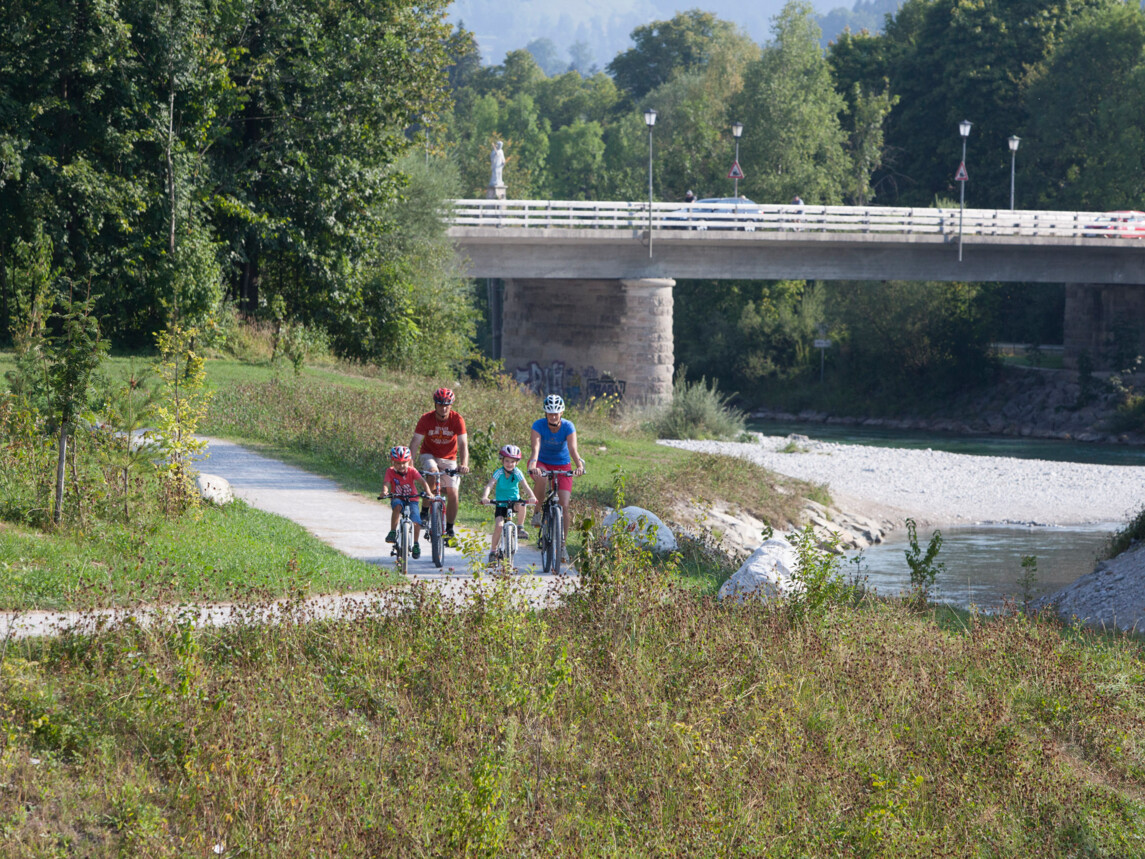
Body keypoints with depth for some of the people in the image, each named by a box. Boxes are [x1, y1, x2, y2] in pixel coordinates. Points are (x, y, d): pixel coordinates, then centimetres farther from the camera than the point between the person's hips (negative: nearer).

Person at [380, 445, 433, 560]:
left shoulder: (412, 471, -8)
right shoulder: (390, 472, -8)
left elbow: (422, 481, -18)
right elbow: (386, 483, -22)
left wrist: (428, 492, -37)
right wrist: (384, 492, -45)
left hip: (411, 500, 1)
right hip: (397, 498, -1)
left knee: (417, 522, -19)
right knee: (397, 506, -38)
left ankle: (416, 544, 5)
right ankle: (392, 532, -27)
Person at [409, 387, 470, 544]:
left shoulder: (457, 420, -18)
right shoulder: (426, 419, -18)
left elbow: (463, 445, -25)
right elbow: (415, 443, -20)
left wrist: (464, 464, -41)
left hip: (449, 459, 1)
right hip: (429, 456, -1)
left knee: (452, 494, -11)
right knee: (433, 472, -35)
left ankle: (449, 530, 7)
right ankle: (425, 510, -17)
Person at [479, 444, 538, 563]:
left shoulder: (517, 473, -8)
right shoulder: (499, 473, -12)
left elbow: (525, 486, -18)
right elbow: (489, 485, -23)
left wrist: (532, 496, -38)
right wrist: (485, 497, -43)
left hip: (514, 501, 1)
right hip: (501, 504, -1)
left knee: (521, 504, -34)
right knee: (499, 525, -19)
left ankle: (520, 528, -12)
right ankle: (493, 550, -2)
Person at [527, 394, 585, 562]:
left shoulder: (568, 427, -20)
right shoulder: (538, 425, -21)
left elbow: (573, 450, -31)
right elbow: (536, 448, -34)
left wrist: (580, 466, -50)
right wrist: (533, 466, -53)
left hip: (562, 466, 1)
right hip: (542, 463, -1)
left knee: (564, 505, -11)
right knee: (541, 479, -39)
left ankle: (562, 545, -1)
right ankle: (538, 511, -14)